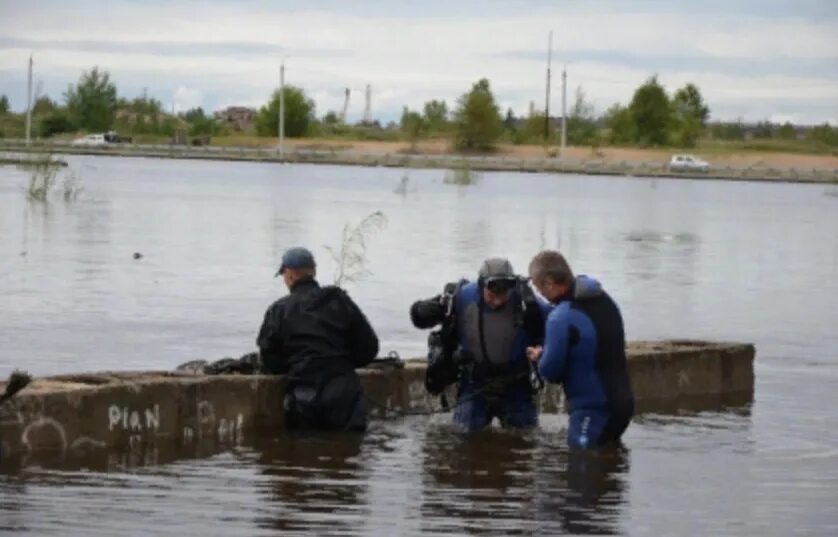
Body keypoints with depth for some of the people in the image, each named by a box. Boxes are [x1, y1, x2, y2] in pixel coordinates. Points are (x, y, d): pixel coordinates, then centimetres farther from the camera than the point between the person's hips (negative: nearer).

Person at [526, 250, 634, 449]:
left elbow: (551, 371, -17)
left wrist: (540, 357, 6)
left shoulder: (562, 318, -21)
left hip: (592, 409, -9)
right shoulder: (605, 300, 7)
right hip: (622, 402, 9)